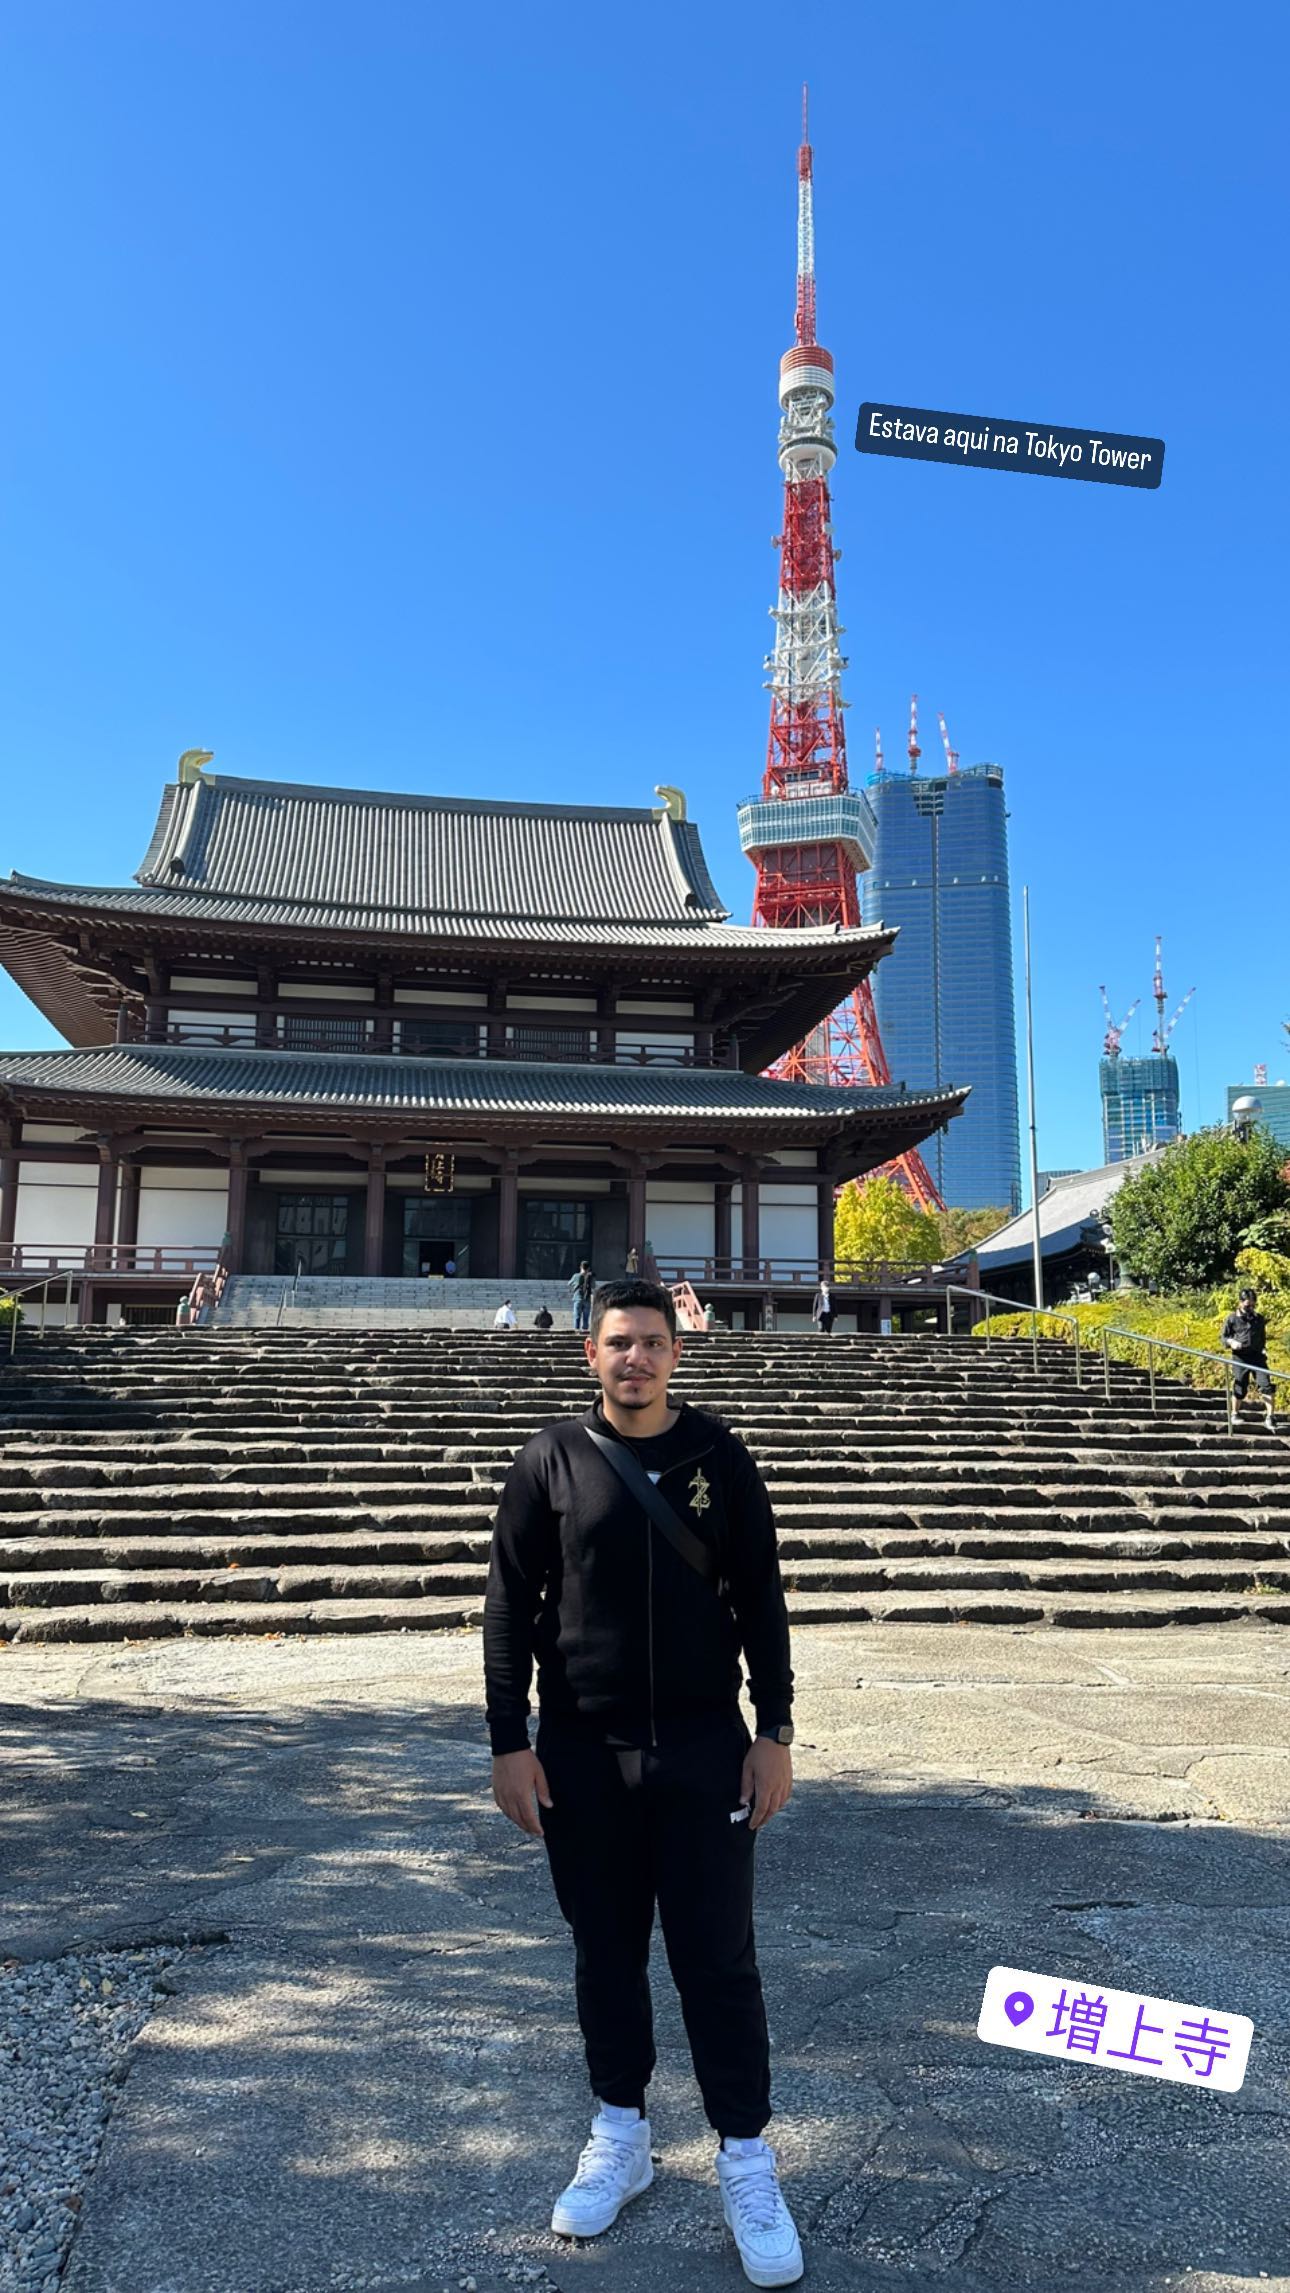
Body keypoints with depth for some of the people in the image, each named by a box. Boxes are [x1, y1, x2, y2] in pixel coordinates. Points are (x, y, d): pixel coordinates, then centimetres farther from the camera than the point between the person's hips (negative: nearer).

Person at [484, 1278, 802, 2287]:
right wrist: (510, 1741, -4)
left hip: (705, 1745, 0)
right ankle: (621, 2136, 33)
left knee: (718, 1955, 5)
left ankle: (746, 2160, 21)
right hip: (582, 1750, 1)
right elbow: (510, 1605, -1)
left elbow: (761, 1600, 1)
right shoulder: (552, 1461, -4)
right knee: (606, 1948, 14)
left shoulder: (718, 1457, -2)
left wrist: (774, 1731, -2)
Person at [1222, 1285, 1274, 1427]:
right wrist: (1231, 1342, -14)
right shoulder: (1232, 1319, 1)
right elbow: (1224, 1337, 6)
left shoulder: (1259, 1319, 10)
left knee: (1266, 1385, -10)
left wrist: (1263, 1348, 6)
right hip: (1240, 1357, -2)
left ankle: (1269, 1417, -7)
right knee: (1240, 1388, 3)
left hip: (1258, 1356, 2)